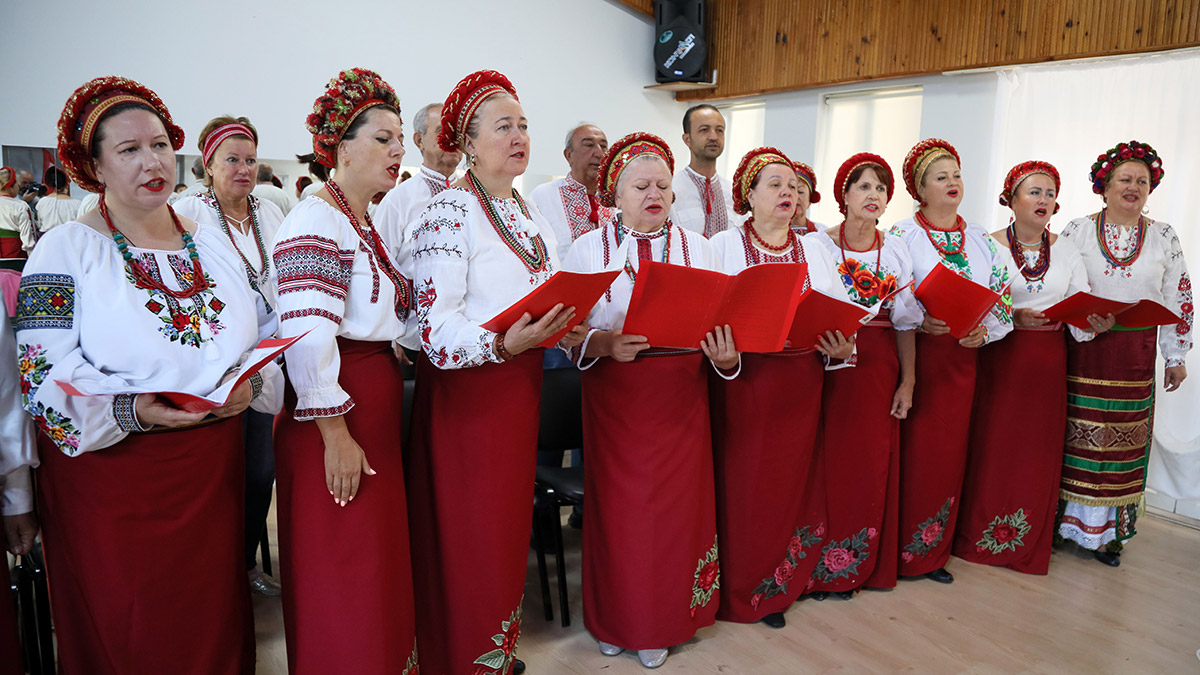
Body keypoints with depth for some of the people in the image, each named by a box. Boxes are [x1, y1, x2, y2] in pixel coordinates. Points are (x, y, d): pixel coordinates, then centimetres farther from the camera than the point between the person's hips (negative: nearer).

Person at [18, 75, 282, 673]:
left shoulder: (212, 243, 9)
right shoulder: (64, 250, -5)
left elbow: (266, 332, 9)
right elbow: (45, 376, -12)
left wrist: (250, 383, -11)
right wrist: (131, 409, -28)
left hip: (213, 474, 4)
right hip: (110, 478, -3)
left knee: (214, 626, 14)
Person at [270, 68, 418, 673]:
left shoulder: (369, 225, 16)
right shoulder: (316, 221, -14)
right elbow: (307, 336, -22)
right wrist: (335, 435, -22)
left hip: (379, 407, 9)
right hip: (339, 423, -9)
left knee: (381, 562, 18)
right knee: (342, 573, 3)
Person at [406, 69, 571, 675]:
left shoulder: (526, 211, 12)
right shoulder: (449, 213, -13)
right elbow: (434, 327, -20)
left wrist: (563, 325, 0)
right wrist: (504, 343, -34)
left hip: (520, 382, 8)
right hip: (465, 390, -7)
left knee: (509, 522, 16)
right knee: (469, 534, 2)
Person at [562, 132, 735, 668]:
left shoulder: (696, 246, 7)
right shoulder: (588, 249, 2)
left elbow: (721, 322, 4)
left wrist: (726, 354, -16)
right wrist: (604, 344, -23)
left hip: (681, 395, 2)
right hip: (615, 395, -1)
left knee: (677, 505, 6)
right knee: (618, 506, 5)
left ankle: (663, 622, 28)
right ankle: (616, 619, 29)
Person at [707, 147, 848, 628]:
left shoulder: (814, 252, 12)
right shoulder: (724, 246, 1)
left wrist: (841, 348, -10)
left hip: (799, 386, 3)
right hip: (743, 381, -3)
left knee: (789, 483, 9)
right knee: (741, 485, 0)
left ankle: (775, 587, 27)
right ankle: (738, 589, 19)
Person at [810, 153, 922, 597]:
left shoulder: (896, 250, 9)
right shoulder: (819, 244, -1)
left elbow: (905, 321, 8)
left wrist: (908, 381, 3)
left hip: (880, 366, 4)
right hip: (830, 363, -3)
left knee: (873, 464, 7)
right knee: (829, 459, -4)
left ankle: (864, 564, 23)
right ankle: (822, 566, 10)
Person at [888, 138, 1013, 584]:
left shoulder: (982, 241, 13)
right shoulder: (901, 236, -1)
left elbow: (1001, 298, 11)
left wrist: (984, 330, -7)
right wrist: (919, 321, -21)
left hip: (961, 359, 5)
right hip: (914, 354, -4)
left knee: (950, 451, 8)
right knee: (912, 450, -4)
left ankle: (932, 552, 21)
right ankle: (902, 550, 11)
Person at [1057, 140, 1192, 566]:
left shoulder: (1164, 238, 8)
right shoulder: (1077, 231, 2)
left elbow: (1178, 300, 10)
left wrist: (1176, 356, 7)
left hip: (1135, 354, 2)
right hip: (1082, 351, -2)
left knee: (1123, 440, 5)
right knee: (1076, 434, 0)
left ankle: (1106, 528, 16)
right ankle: (1066, 519, 13)